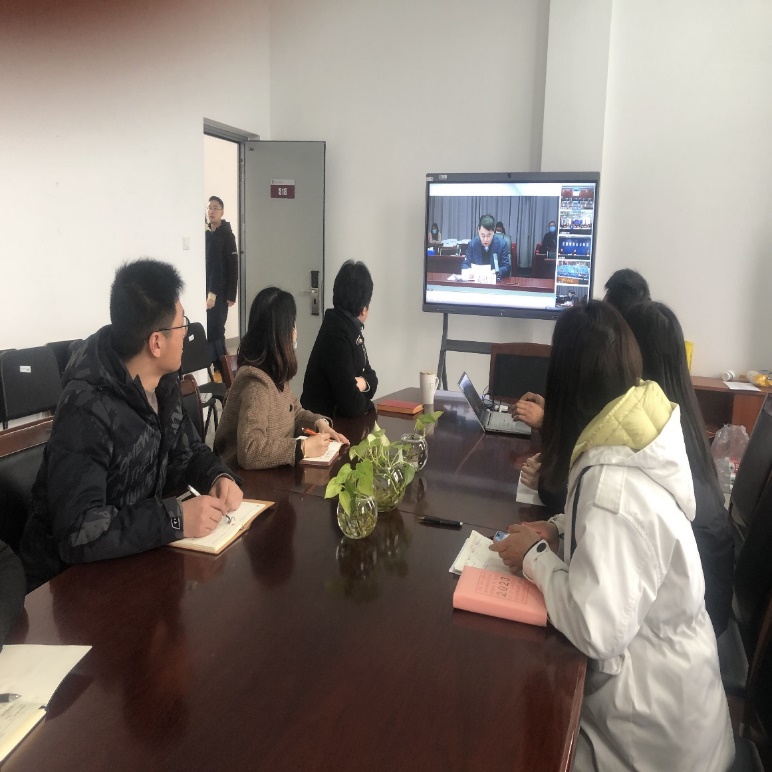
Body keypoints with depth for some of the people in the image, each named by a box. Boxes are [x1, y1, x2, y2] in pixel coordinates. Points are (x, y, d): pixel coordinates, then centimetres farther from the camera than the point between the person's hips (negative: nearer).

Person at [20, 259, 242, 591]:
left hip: (138, 552, 7)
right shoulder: (87, 409, -28)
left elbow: (187, 452, 11)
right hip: (76, 573, -7)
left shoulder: (163, 383, -2)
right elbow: (78, 532, -34)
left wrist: (219, 477, -9)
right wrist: (175, 518, -33)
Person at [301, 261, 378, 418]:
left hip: (337, 417, 8)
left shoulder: (352, 328, 5)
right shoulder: (338, 334, -23)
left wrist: (363, 382, -10)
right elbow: (351, 405, -25)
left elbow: (370, 375, 11)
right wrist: (365, 401, -5)